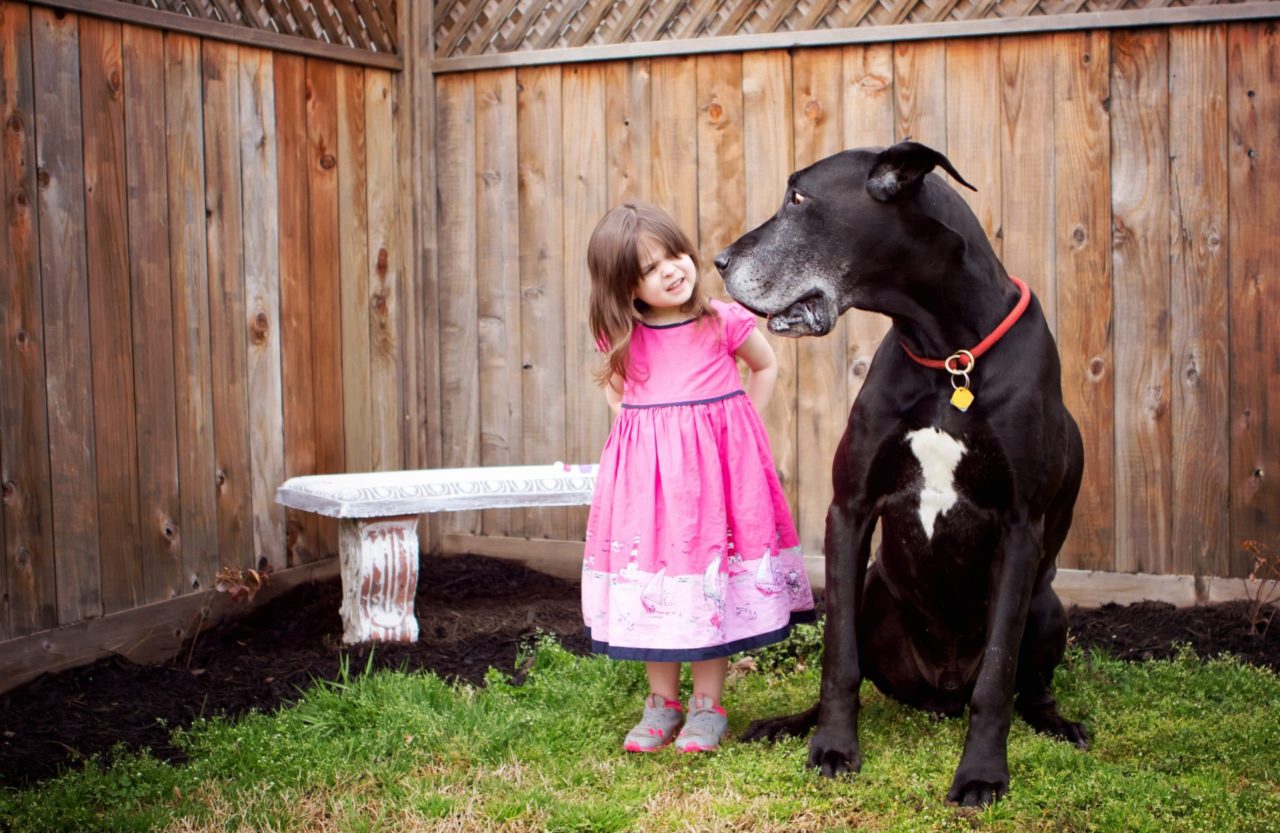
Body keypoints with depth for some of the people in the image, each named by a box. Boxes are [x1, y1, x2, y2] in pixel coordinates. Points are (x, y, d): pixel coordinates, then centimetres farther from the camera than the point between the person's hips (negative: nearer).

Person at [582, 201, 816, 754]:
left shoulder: (724, 323, -5)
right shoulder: (621, 339, 1)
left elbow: (767, 366, 14)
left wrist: (738, 425, 5)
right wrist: (637, 429, 8)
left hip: (718, 463, -2)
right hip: (647, 471, 2)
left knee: (715, 585, 3)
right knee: (654, 588, 6)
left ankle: (707, 706, 15)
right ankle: (662, 702, 20)